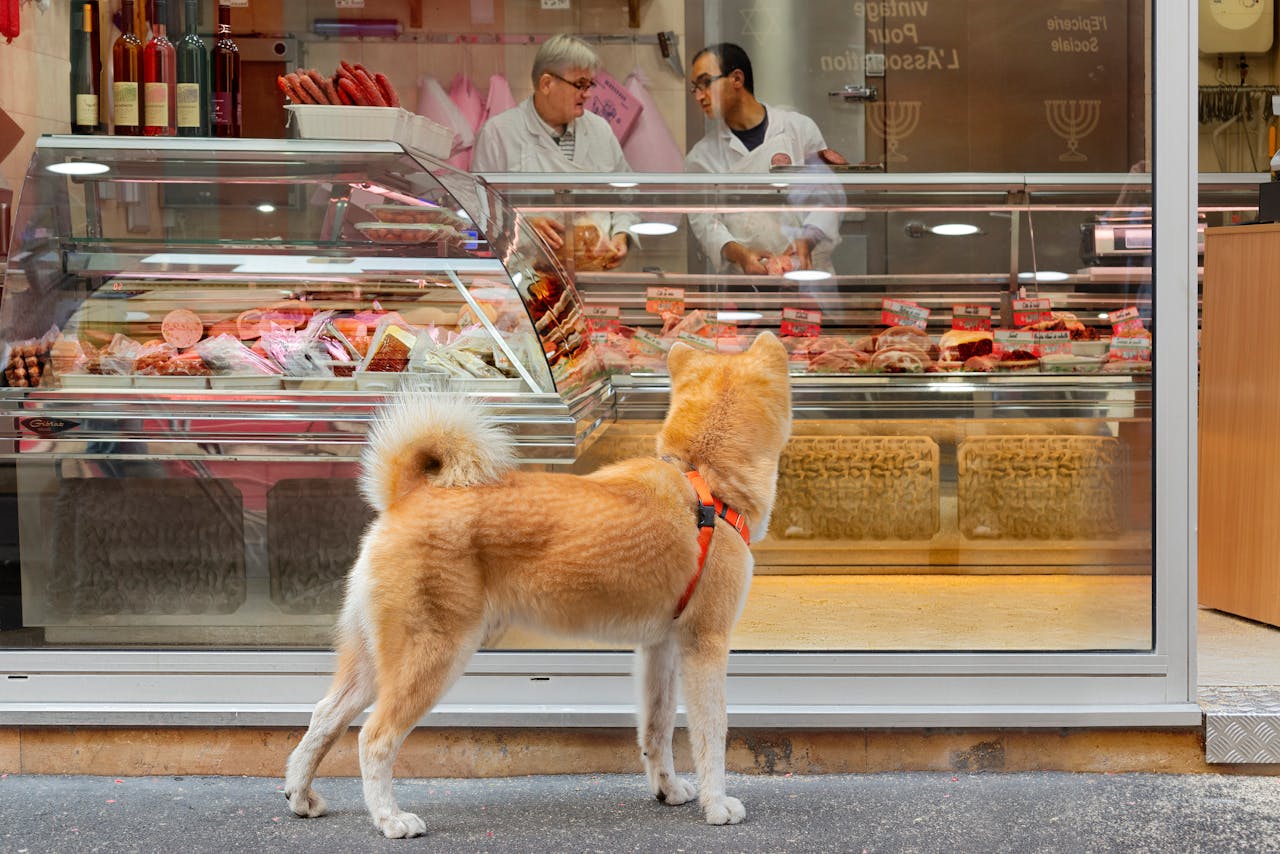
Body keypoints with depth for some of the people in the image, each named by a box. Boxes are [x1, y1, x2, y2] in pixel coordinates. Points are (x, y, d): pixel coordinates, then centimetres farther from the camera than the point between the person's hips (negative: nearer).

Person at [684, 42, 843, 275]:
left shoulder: (800, 128, 4)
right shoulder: (701, 157, 9)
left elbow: (826, 195, 3)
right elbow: (704, 220, 2)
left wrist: (807, 241, -15)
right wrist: (738, 253, -18)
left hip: (808, 270, -1)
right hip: (743, 282, 1)